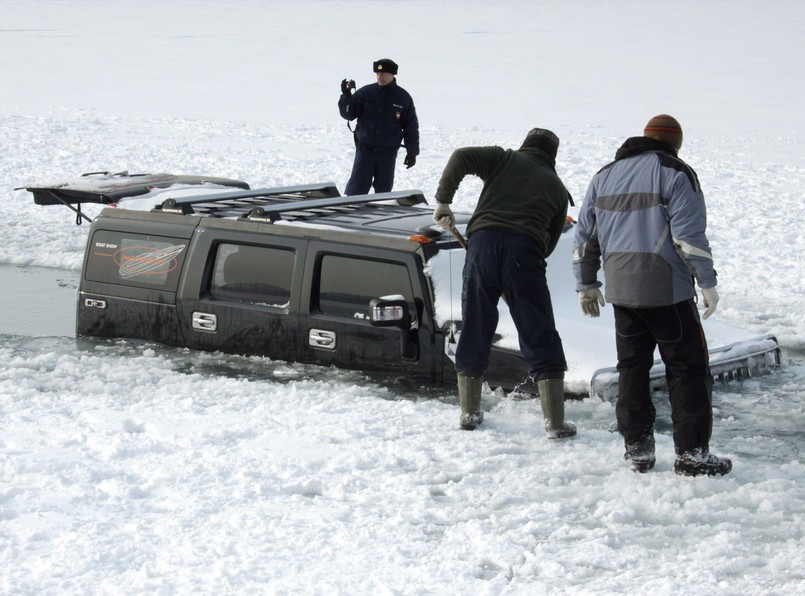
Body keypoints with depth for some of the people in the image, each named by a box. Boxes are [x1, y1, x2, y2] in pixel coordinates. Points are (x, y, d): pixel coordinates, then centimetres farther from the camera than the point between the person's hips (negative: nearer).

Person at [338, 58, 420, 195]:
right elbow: (348, 114, 1)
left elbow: (411, 126, 7)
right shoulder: (366, 93, -1)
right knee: (356, 189, -5)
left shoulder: (403, 98, 1)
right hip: (365, 149, -1)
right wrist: (346, 97, -17)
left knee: (383, 190, 7)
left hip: (388, 153, 1)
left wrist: (412, 152, 5)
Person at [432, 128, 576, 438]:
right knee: (541, 339, 4)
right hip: (526, 253, 0)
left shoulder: (505, 159, 19)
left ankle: (469, 411, 21)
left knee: (474, 330, 14)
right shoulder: (557, 188, 24)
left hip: (483, 241, 0)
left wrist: (443, 199, 8)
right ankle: (555, 422, 1)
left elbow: (462, 157, 2)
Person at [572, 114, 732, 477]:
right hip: (667, 291, -6)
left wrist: (586, 285, 25)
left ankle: (637, 450, 14)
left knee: (632, 369, 13)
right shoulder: (674, 172, -5)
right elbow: (689, 233, -13)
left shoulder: (605, 176, 15)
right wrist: (707, 283, -8)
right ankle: (691, 454, -3)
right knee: (687, 369, 0)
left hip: (621, 292, 6)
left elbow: (584, 236, 17)